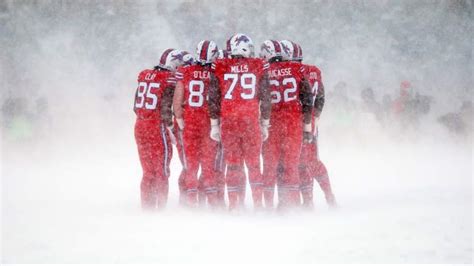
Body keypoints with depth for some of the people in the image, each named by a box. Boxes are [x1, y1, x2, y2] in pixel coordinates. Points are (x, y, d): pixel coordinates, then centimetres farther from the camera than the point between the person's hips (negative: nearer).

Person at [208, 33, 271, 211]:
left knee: (232, 164, 7)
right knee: (254, 164, 9)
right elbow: (265, 98, 4)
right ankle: (258, 203, 6)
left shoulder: (219, 67, 0)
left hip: (228, 121, 0)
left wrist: (214, 125, 9)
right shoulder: (259, 67, 0)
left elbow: (213, 99, 2)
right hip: (252, 121, 0)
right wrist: (265, 125, 13)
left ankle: (233, 205, 6)